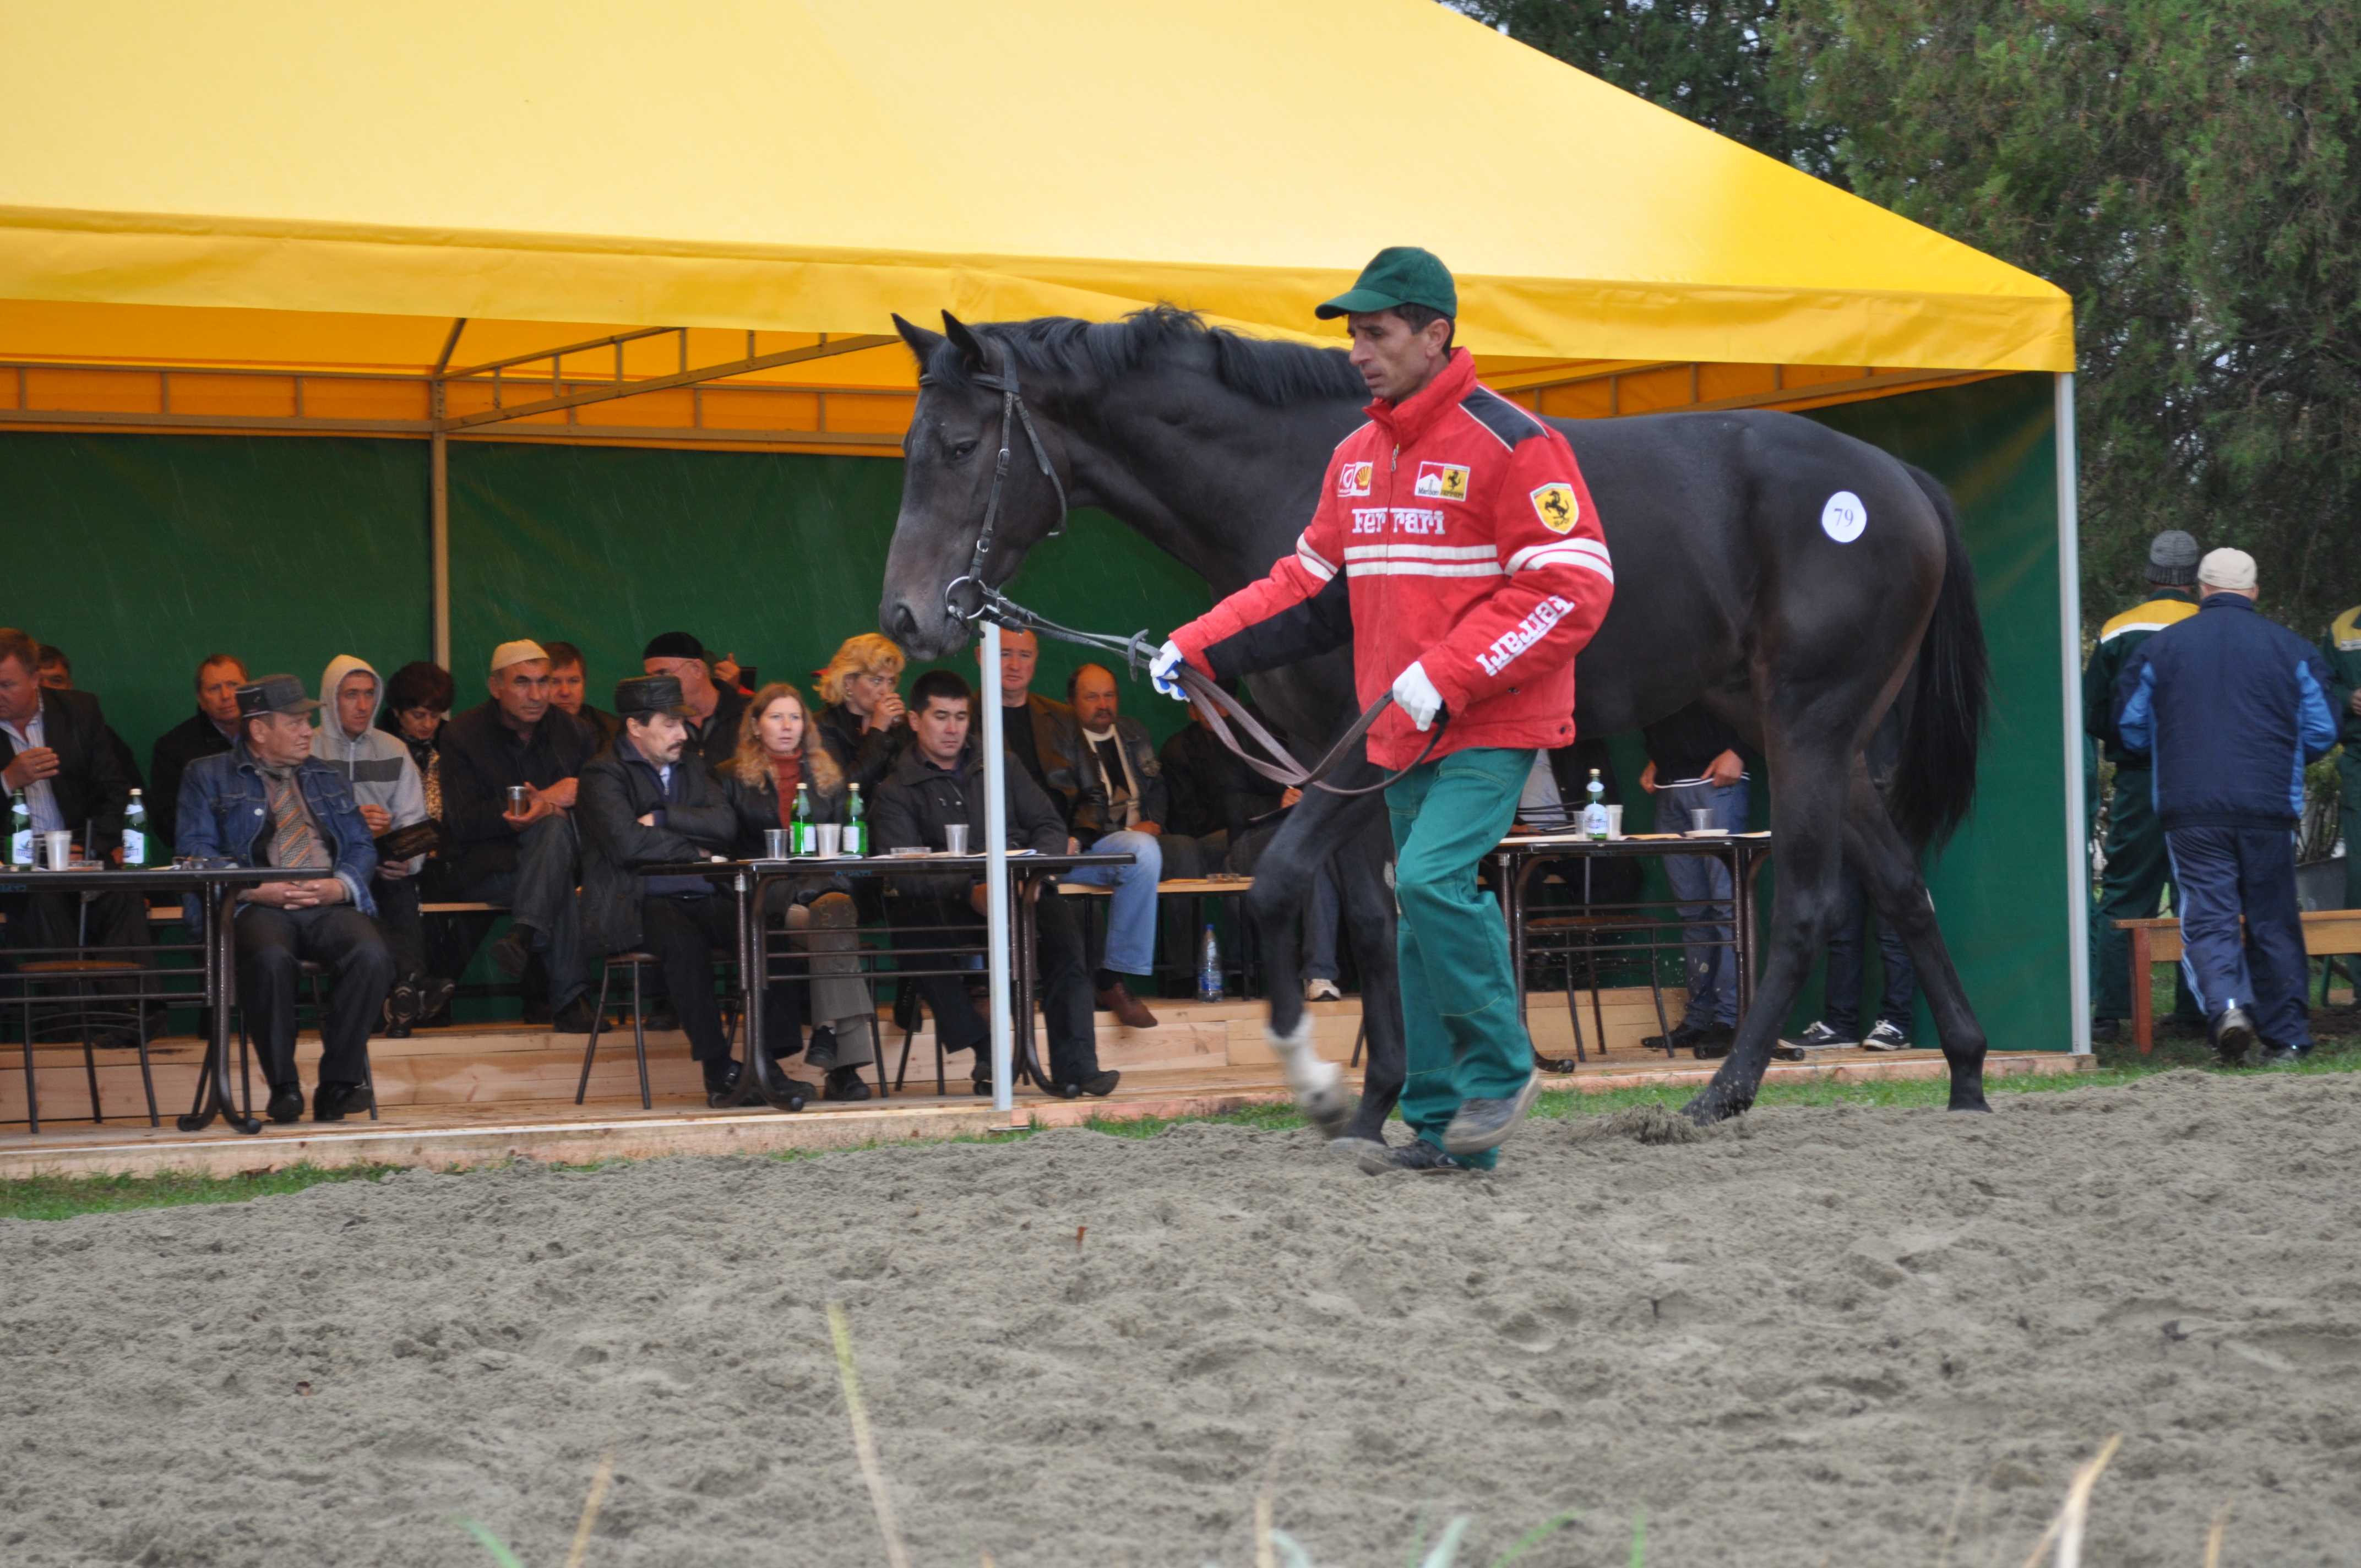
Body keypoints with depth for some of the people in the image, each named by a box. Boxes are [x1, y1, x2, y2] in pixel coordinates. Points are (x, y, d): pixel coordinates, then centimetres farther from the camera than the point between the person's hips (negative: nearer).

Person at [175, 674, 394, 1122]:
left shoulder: (325, 779, 28)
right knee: (272, 960, -39)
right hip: (255, 906, -3)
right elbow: (195, 854, 2)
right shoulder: (207, 778, 15)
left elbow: (362, 847, 20)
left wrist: (340, 885, -4)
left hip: (329, 904, 3)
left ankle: (338, 1083, -22)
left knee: (372, 957, -30)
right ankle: (283, 1086, -25)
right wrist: (257, 890, -13)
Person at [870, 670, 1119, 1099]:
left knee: (1061, 923, -32)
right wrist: (969, 891, -23)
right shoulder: (896, 792, 9)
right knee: (911, 925, -36)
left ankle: (1074, 1067, -36)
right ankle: (985, 1052, -28)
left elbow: (1049, 825, 15)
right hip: (948, 904, -1)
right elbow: (906, 873, -5)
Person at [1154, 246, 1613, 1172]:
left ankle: (1500, 1068, -4)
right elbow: (1314, 590, 19)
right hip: (1403, 733, 8)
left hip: (1492, 726, -8)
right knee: (1424, 916, 8)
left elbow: (1571, 591, -17)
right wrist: (1201, 649, 6)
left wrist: (1449, 674, -23)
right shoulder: (1357, 459, 12)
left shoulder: (1510, 446, -12)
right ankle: (1442, 1128, 14)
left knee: (1433, 877, -22)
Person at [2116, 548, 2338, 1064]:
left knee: (2207, 915, -4)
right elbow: (2321, 734, 8)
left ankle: (2227, 1004, -29)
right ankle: (2286, 1036, 15)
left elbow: (2132, 729, 10)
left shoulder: (2160, 648, 4)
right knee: (2273, 920, 11)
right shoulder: (2291, 649, 5)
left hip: (2190, 809, -1)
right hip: (2270, 808, 1)